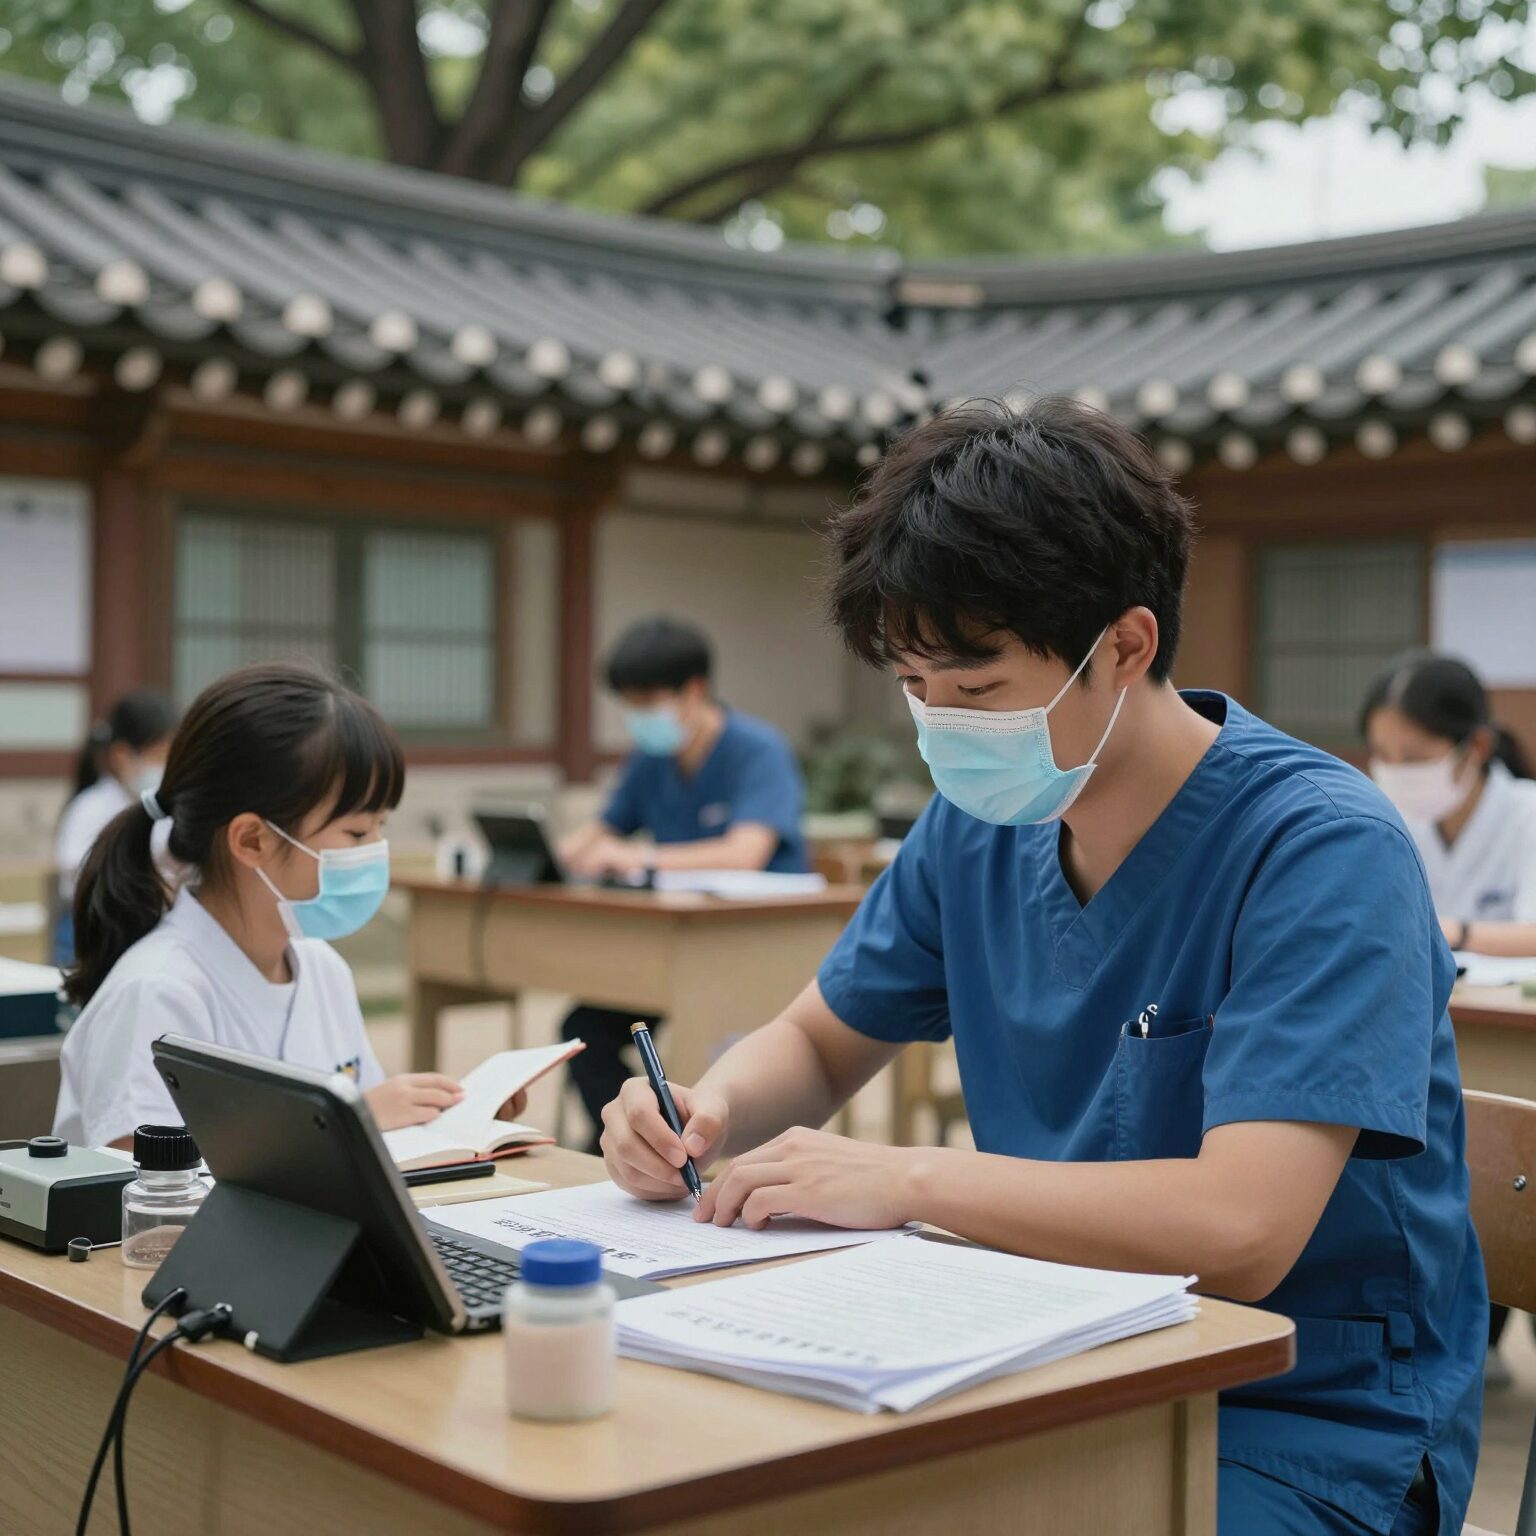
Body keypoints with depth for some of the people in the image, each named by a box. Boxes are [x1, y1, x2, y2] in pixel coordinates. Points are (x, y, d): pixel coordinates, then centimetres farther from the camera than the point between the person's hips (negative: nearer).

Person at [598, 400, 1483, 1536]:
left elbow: (1239, 1229, -30)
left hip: (1307, 1431, -6)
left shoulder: (1319, 849, -20)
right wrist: (708, 1113, -8)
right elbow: (818, 1042, 14)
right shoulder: (979, 824, 1)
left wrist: (908, 1177, -24)